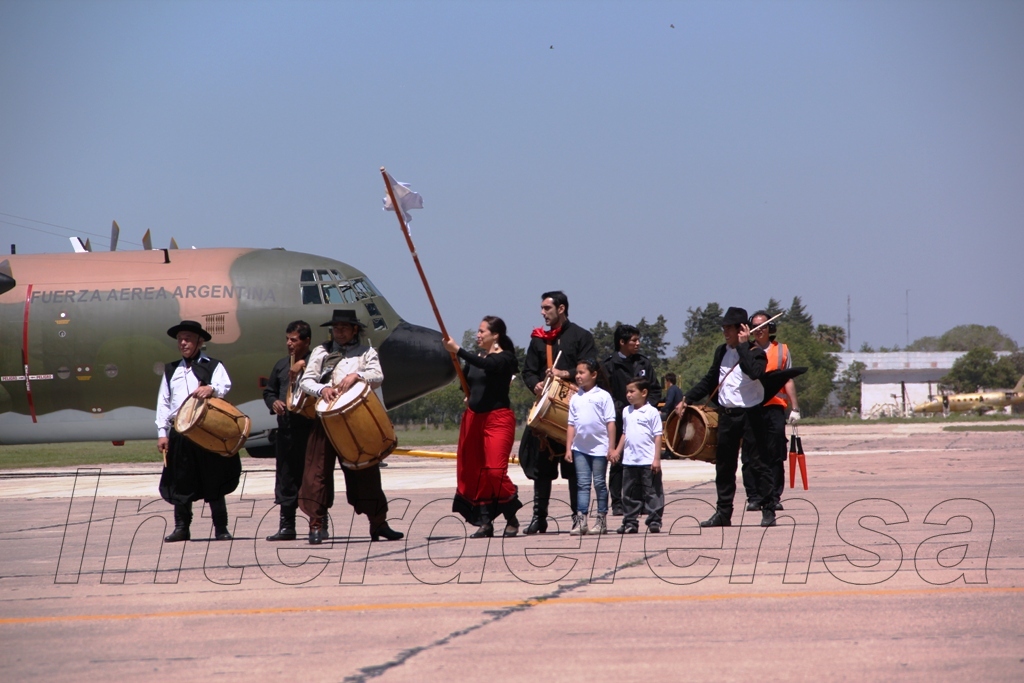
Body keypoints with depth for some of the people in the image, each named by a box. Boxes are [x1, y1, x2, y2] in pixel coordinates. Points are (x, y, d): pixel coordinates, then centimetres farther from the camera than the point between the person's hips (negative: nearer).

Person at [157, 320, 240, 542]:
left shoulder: (213, 366, 8)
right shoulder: (171, 371, 18)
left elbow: (225, 386, -11)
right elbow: (163, 403, 14)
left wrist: (211, 389, -34)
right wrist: (162, 432, 4)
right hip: (179, 433, 3)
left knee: (214, 482, -1)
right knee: (180, 482, 2)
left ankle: (221, 528, 4)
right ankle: (181, 527, 10)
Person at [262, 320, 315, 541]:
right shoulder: (281, 365, 17)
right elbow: (269, 391, 25)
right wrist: (274, 402, 4)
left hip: (308, 426, -6)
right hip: (285, 428, 6)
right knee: (285, 478, 8)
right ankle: (286, 525, 13)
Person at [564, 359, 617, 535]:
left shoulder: (603, 396, -4)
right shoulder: (575, 398, 9)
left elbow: (610, 423, -5)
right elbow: (571, 425, 10)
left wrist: (611, 448, -9)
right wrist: (568, 448, 5)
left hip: (599, 447, -4)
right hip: (580, 448, 4)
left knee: (599, 483, 3)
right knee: (582, 484, 2)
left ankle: (602, 520, 9)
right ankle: (581, 520, 0)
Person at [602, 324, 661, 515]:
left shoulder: (643, 363, 10)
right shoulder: (610, 365, -1)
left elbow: (655, 390, 13)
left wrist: (648, 406, -2)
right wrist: (621, 409, -14)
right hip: (620, 420, -3)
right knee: (618, 462, 0)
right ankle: (617, 503, 5)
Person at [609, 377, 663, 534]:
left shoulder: (652, 412, -6)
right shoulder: (626, 411, 12)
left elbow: (657, 436, -6)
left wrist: (657, 458, -11)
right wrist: (618, 451, 9)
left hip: (648, 461, -6)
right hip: (629, 461, 6)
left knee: (652, 493, -1)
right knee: (629, 494, 9)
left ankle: (654, 521, 5)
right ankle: (630, 522, 15)